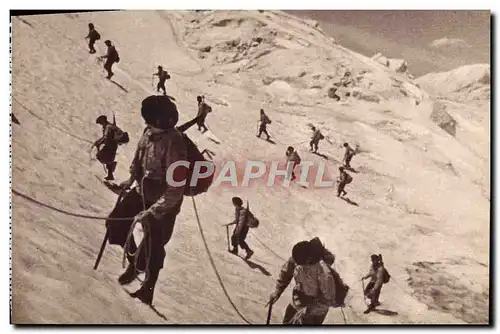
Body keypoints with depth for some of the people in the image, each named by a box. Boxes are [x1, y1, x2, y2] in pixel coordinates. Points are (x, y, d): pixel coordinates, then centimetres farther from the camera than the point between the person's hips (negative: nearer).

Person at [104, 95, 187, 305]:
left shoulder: (174, 146, -33)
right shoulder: (150, 132, -10)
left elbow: (175, 191, -32)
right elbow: (139, 156, 14)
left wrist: (151, 212, -32)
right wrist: (132, 178, 12)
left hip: (164, 203, -7)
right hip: (142, 191, 7)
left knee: (152, 248, 7)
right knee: (115, 224, 15)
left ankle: (148, 288, 34)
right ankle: (133, 262, 41)